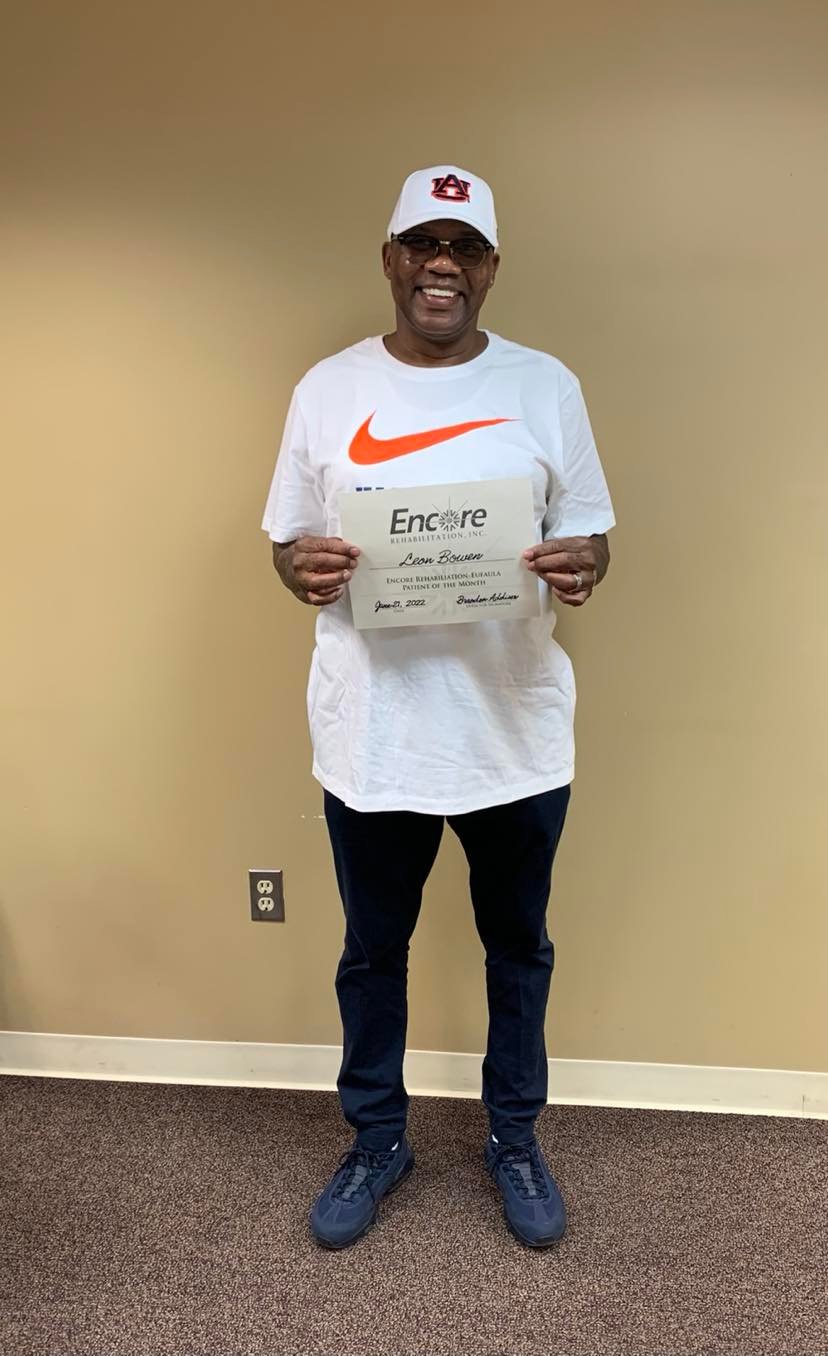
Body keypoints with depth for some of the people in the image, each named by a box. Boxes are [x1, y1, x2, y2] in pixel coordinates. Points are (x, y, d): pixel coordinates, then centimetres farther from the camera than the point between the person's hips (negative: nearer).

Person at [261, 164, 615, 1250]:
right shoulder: (328, 388, 2)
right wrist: (303, 569, -18)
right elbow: (288, 539, 6)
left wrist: (581, 570, -20)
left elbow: (589, 533, 4)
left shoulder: (545, 385, 1)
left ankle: (515, 1138, 43)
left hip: (516, 732, 0)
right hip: (371, 736, 0)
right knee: (373, 950, 17)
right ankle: (377, 1141, 42)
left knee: (518, 946, 18)